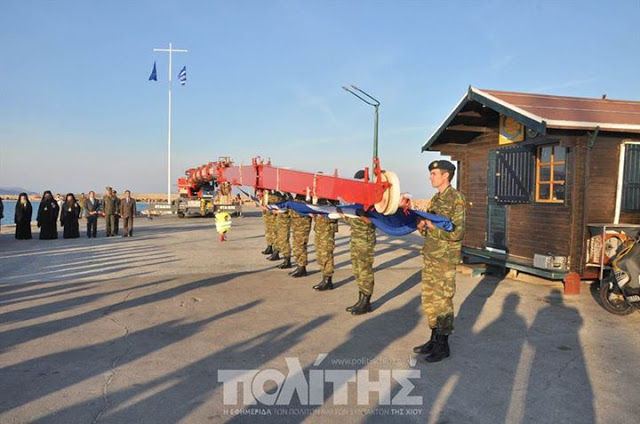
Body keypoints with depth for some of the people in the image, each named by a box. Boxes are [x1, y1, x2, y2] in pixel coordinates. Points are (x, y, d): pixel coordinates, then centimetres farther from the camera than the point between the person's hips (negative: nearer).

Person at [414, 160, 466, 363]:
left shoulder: (456, 198, -12)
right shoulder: (435, 198, 14)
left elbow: (457, 233, -18)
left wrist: (433, 226, -16)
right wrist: (422, 226, -2)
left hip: (445, 259, -8)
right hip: (429, 257, 8)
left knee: (442, 302, 0)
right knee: (429, 300, 12)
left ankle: (443, 346, 11)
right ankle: (434, 340, 25)